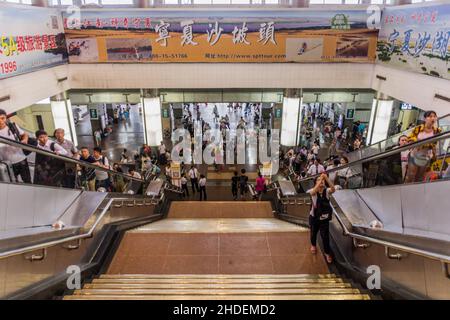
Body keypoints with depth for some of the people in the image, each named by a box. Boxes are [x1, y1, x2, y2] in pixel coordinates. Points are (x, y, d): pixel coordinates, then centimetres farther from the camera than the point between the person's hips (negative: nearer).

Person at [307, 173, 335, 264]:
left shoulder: (327, 191, -12)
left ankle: (327, 252, 26)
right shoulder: (313, 192, -18)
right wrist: (321, 178, -49)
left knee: (325, 236, 2)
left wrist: (326, 178, -47)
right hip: (314, 218, 0)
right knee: (313, 233, 23)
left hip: (324, 218, 0)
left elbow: (333, 189, -35)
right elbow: (314, 191, -43)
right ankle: (313, 245, 54)